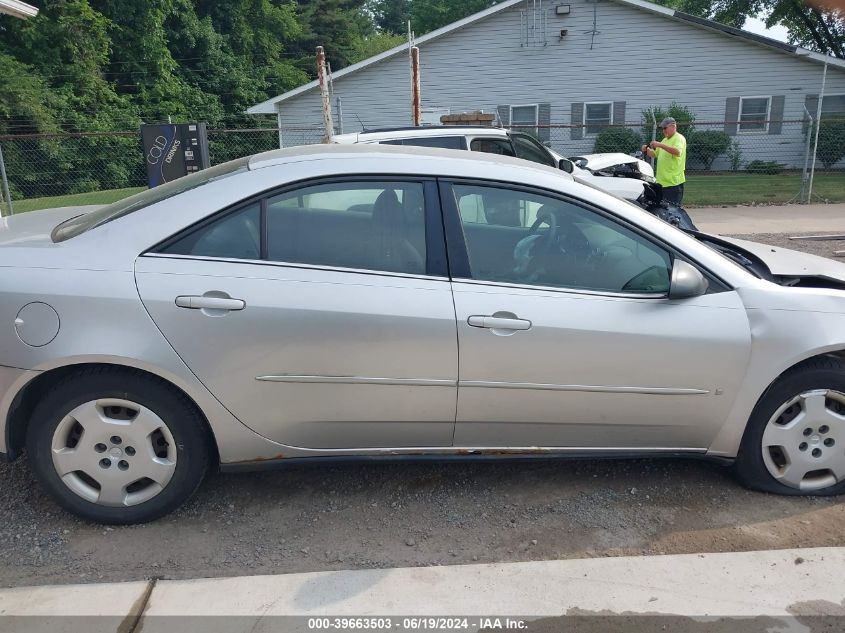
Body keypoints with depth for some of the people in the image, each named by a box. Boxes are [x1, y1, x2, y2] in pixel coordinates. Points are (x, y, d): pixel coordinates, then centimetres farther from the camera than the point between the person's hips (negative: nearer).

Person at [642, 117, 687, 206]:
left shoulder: (679, 138, -6)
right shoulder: (665, 140, 21)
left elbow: (677, 152, -26)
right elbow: (655, 154, 26)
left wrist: (660, 145, -30)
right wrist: (647, 150, 5)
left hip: (674, 182, -8)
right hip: (661, 181, 9)